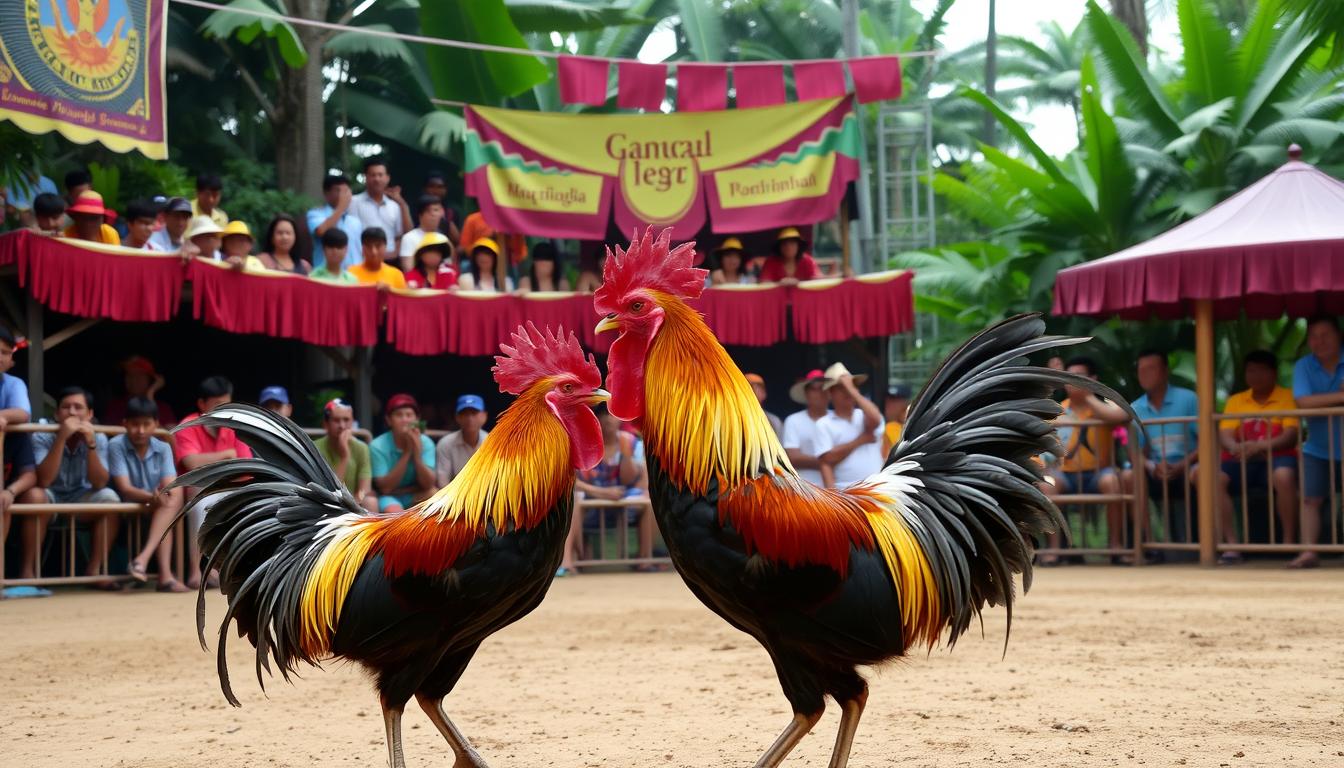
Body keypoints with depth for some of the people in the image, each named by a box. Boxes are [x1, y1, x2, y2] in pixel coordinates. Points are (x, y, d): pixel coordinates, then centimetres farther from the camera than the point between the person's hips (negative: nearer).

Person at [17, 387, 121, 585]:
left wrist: (90, 444, -28)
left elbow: (99, 484, -17)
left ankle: (94, 571, -17)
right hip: (50, 498, -2)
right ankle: (27, 569, -21)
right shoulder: (42, 436, -15)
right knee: (34, 495, -35)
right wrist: (62, 438, -33)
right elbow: (43, 481, -28)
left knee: (109, 498, -26)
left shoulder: (98, 438, -8)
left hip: (81, 500, 2)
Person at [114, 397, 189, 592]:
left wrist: (166, 495, -36)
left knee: (175, 497, -28)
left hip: (156, 509, 4)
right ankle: (165, 575, -38)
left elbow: (171, 487, -11)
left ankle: (143, 559, -38)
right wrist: (153, 497, -38)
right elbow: (125, 489, -20)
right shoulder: (116, 446, -10)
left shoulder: (163, 449, 1)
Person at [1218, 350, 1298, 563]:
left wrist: (1259, 446, -26)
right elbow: (1224, 434, 3)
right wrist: (1235, 448, -22)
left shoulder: (1287, 396, 4)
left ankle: (1289, 543, -24)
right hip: (1243, 461, 4)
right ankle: (1232, 546, -23)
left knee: (1284, 476, -38)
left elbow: (1291, 436, -8)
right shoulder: (1235, 400, 15)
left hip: (1276, 458, -3)